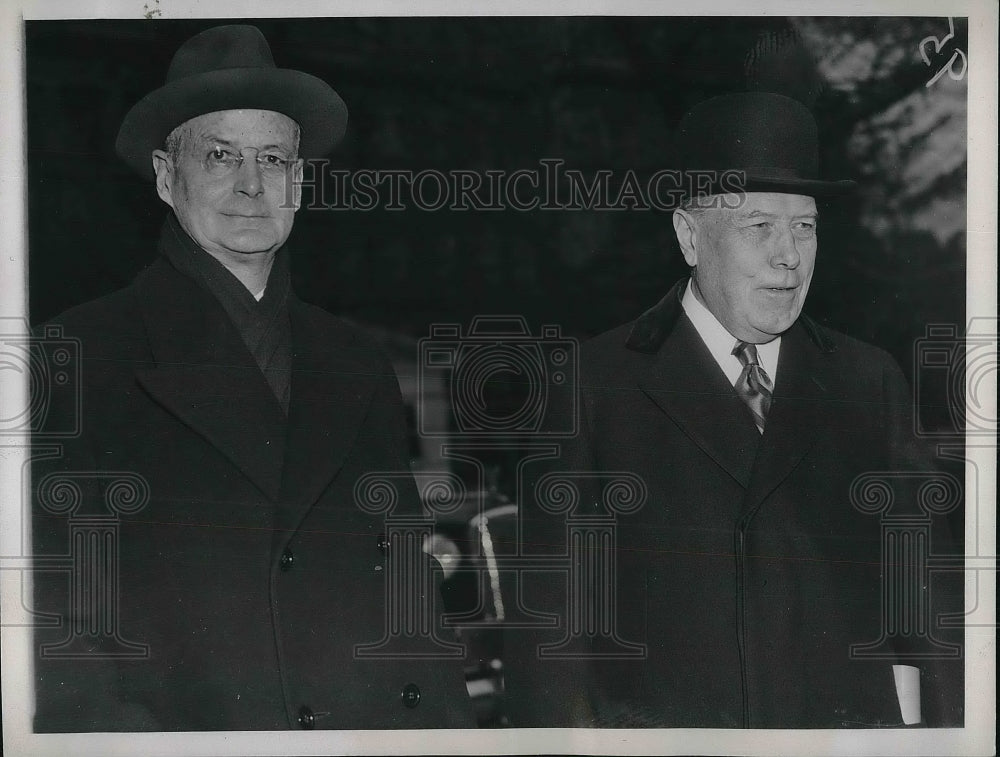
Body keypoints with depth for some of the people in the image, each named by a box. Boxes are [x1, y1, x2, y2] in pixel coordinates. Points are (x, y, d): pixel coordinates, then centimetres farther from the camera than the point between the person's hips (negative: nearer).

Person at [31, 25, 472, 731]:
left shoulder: (358, 368, 14)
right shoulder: (81, 357, 0)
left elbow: (411, 592, 11)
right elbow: (57, 613, -6)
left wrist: (451, 728, -1)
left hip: (379, 739, 4)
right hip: (183, 726, -4)